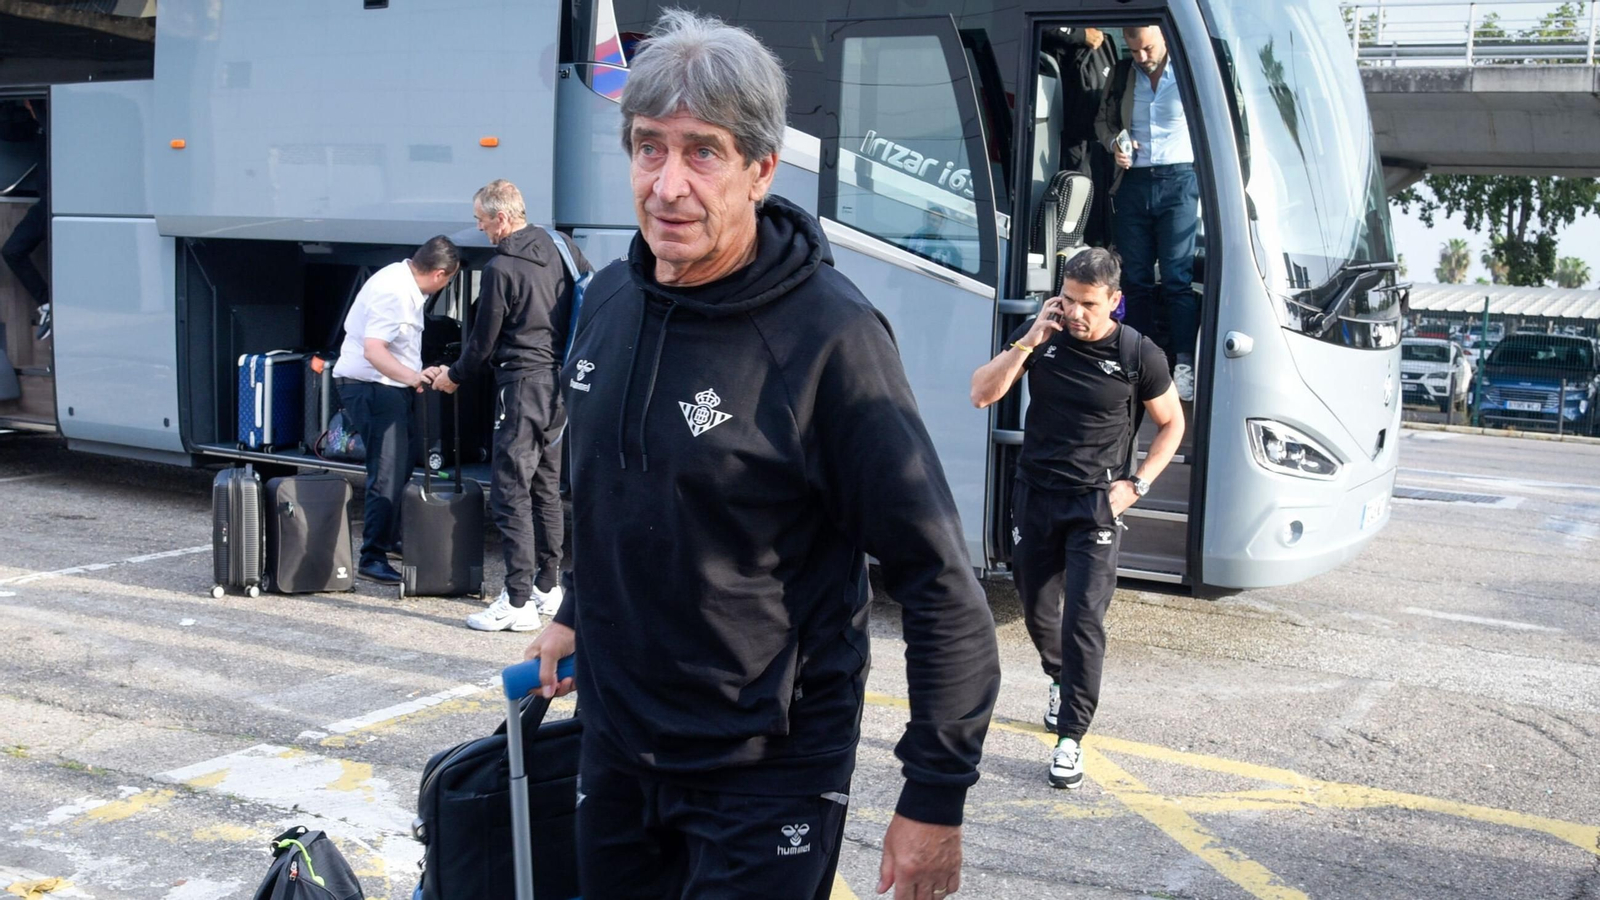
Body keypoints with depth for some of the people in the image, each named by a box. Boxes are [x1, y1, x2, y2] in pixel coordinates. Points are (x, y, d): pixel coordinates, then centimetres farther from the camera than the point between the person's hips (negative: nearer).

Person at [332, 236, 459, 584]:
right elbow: (373, 350, -33)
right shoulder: (394, 292, -24)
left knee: (403, 465, 18)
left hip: (388, 385, 11)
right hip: (369, 386, -11)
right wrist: (409, 376, -48)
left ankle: (391, 539, 32)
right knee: (387, 473, -13)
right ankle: (372, 558, -8)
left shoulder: (404, 279, 7)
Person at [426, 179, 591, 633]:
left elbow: (484, 340, -5)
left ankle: (518, 603, -5)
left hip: (523, 383, -8)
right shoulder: (563, 249, 7)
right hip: (563, 382, 8)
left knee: (510, 493, -4)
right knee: (546, 486, 17)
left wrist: (453, 376, 12)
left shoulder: (500, 268, -12)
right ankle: (549, 586, 24)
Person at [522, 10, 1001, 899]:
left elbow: (940, 584, -20)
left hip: (767, 769, -6)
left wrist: (935, 797, -18)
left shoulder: (830, 336, -22)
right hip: (615, 741, 7)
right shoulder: (609, 299, -1)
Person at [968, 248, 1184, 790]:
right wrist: (1029, 342, -19)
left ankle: (1070, 739, -3)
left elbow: (1171, 424, 6)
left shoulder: (1139, 355, -8)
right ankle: (1060, 680, 46)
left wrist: (1136, 485, -4)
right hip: (1035, 496, 3)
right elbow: (982, 394, -9)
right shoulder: (1040, 334, -3)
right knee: (1037, 611, 15)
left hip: (1095, 506, -3)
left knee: (1084, 620, -11)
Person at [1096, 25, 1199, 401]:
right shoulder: (1122, 74, 9)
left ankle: (1184, 365, -5)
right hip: (1133, 182, 4)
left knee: (1176, 278, -8)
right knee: (1136, 279, 9)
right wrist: (1114, 144, -1)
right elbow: (1103, 121, 21)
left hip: (1178, 181, -4)